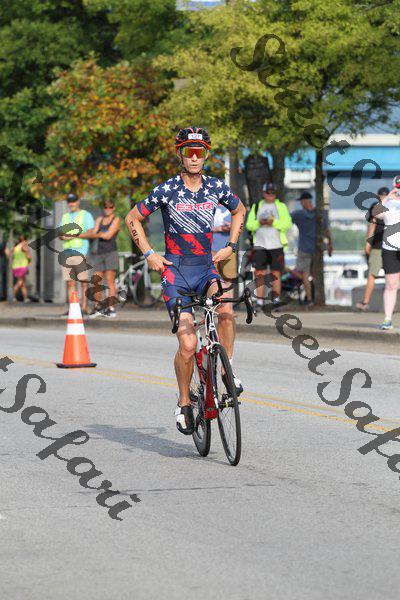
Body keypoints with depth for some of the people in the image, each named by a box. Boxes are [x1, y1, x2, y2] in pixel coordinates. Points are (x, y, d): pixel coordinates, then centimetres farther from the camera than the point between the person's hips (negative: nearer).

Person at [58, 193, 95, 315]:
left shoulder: (86, 215, 6)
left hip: (81, 251, -5)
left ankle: (84, 308, -9)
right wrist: (63, 236, -4)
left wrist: (75, 235, -14)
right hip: (68, 252, 5)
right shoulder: (65, 217, 23)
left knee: (84, 281, -9)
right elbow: (60, 234, 20)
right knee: (70, 282, 0)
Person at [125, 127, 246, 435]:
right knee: (188, 344, -14)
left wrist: (231, 246, 11)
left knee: (225, 309, -31)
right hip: (175, 270, -2)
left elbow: (239, 211, 22)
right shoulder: (167, 190, -7)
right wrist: (149, 253, -3)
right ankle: (184, 403, 8)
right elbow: (132, 219, 5)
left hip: (207, 266, 2)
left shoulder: (216, 187, 1)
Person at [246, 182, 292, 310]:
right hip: (260, 245, 1)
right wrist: (259, 223, -12)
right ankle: (259, 301, -2)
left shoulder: (281, 206, 10)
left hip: (276, 245, -1)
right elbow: (249, 224, 8)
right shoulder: (256, 207, 16)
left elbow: (287, 223, -2)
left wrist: (274, 222, -17)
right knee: (260, 273, -3)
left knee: (276, 273, -2)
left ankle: (276, 299, 3)